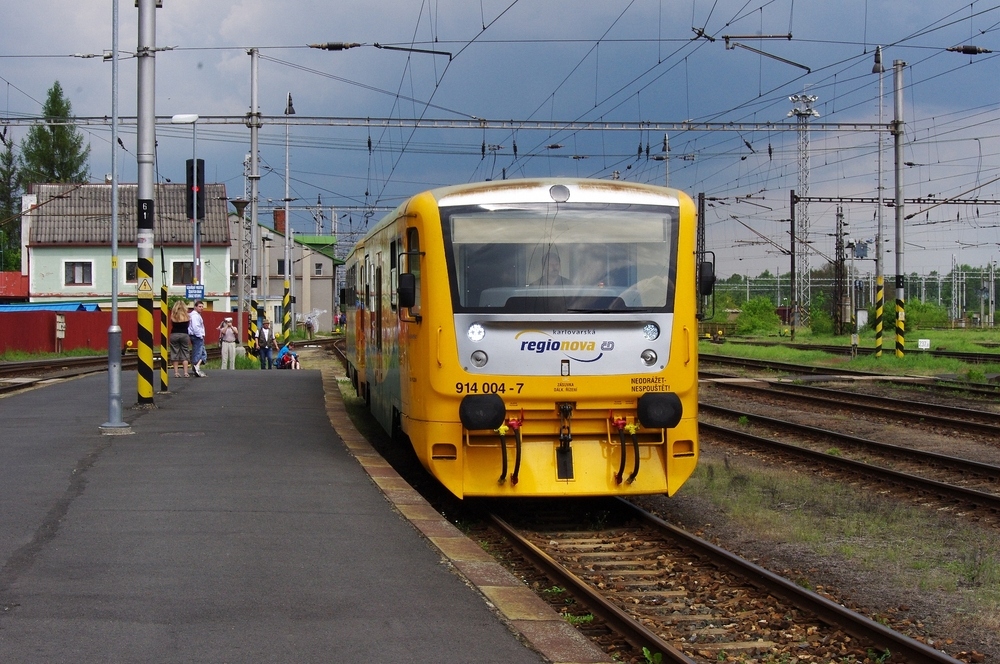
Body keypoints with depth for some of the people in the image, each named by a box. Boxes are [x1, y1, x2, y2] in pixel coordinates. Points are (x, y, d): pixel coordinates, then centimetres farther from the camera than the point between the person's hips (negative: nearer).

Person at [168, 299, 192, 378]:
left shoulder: (173, 315, -2)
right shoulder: (186, 316, -3)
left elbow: (172, 324, 5)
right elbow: (188, 323, 6)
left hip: (174, 335, 1)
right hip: (184, 335, -1)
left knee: (175, 354, 7)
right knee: (185, 354, 5)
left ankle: (176, 372, 4)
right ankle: (186, 373, 0)